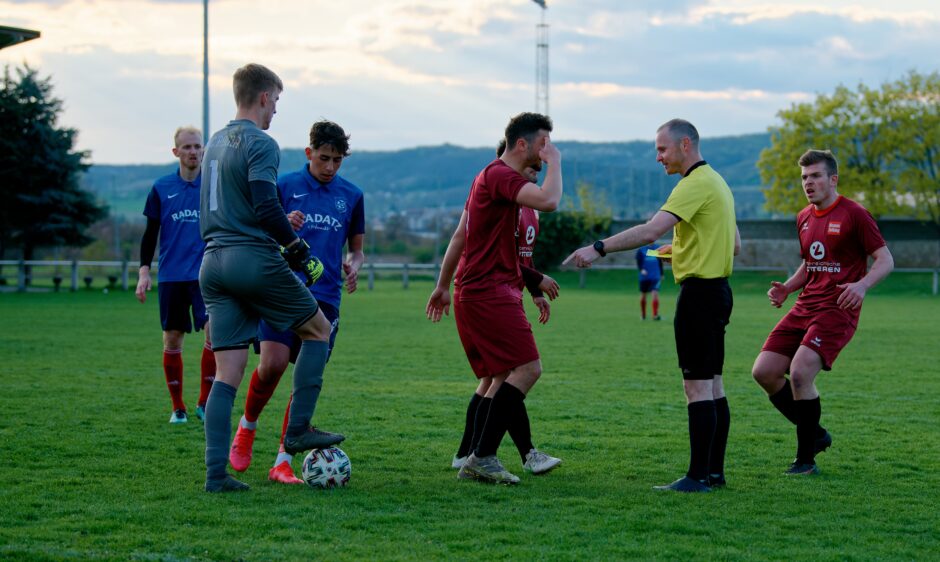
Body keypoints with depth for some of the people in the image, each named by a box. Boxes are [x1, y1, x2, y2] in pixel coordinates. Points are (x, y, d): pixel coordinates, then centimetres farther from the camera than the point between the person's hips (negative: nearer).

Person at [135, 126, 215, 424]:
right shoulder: (162, 188, 5)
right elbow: (150, 234, 9)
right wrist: (144, 271, 2)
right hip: (171, 276, 1)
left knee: (215, 331, -15)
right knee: (172, 339, 4)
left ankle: (205, 402, -3)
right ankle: (178, 407, 15)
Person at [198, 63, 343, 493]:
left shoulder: (214, 143, 18)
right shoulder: (260, 144, -8)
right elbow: (266, 208, -19)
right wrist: (300, 250, -9)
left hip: (213, 264, 8)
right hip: (254, 260, -7)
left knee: (227, 373, 4)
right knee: (319, 330, 14)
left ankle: (216, 473, -3)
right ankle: (298, 430, 8)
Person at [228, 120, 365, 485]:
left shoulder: (351, 195, 11)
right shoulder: (285, 186, 3)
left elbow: (356, 249, 20)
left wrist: (353, 266, -3)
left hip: (325, 297, 3)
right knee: (272, 363, -19)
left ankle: (282, 462, 3)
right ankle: (247, 426, 11)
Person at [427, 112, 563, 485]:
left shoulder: (492, 176, 20)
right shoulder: (500, 176, -13)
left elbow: (460, 235, 24)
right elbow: (549, 201, -30)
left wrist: (443, 285, 27)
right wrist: (555, 163, -13)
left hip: (484, 292, 11)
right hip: (489, 294, -11)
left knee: (501, 377, 12)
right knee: (528, 368, -14)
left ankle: (478, 460, 12)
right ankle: (482, 457, -13)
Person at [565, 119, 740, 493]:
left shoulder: (696, 184, -15)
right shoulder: (715, 182, 17)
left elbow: (650, 230, -26)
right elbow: (735, 244, 24)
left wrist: (599, 249, -25)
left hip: (699, 291, -10)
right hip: (716, 289, 10)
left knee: (698, 386, -9)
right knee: (712, 385, 11)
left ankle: (698, 476, -9)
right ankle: (714, 471, 15)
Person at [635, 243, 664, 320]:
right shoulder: (641, 250, -2)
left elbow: (660, 262, 14)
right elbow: (638, 262, -5)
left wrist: (661, 274, 18)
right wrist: (641, 270, -24)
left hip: (655, 277, 0)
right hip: (644, 276, 0)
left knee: (655, 294, -14)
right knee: (643, 295, 10)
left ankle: (655, 315, -13)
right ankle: (643, 315, 28)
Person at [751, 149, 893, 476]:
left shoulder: (853, 214, -6)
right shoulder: (804, 218, 16)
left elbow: (885, 260, -7)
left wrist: (862, 285, -26)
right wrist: (786, 289, 10)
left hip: (837, 310, -8)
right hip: (804, 308, 8)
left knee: (800, 372, -23)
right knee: (763, 371, -4)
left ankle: (806, 459, -7)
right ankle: (815, 435, 15)